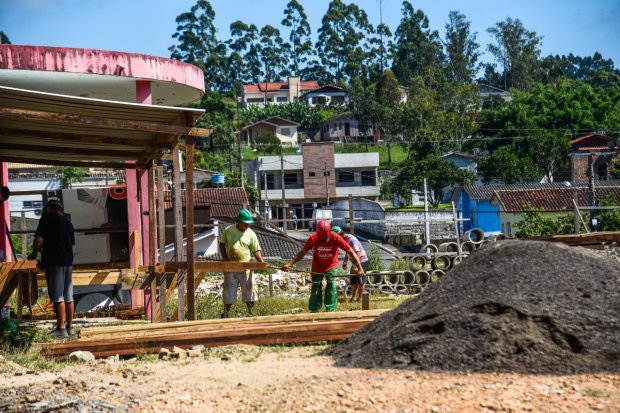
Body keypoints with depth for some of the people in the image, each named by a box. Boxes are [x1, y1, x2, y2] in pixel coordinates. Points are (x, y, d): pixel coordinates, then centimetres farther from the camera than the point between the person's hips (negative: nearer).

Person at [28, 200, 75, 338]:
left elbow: (39, 239, -11)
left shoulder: (47, 218, -2)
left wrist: (34, 253, 7)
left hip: (54, 262, -6)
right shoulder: (68, 223, 16)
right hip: (68, 261, 6)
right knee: (68, 297, 10)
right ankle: (70, 326, 14)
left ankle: (61, 328, -8)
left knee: (57, 297, -7)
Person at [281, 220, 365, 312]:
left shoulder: (336, 238, -28)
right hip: (317, 267, 1)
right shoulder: (313, 238, -25)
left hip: (331, 267, -1)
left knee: (331, 287, -8)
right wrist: (289, 264, -24)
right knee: (316, 288, 4)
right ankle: (314, 311, 16)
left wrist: (359, 268, -29)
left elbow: (350, 252, -25)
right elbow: (302, 252, -15)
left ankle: (331, 309, 4)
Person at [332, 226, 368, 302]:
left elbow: (357, 253, -32)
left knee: (360, 280, 1)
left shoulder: (352, 240, -27)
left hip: (361, 261, -10)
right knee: (353, 279, 15)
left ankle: (359, 298, 11)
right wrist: (345, 262, 12)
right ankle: (353, 297, 24)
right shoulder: (346, 240, 2)